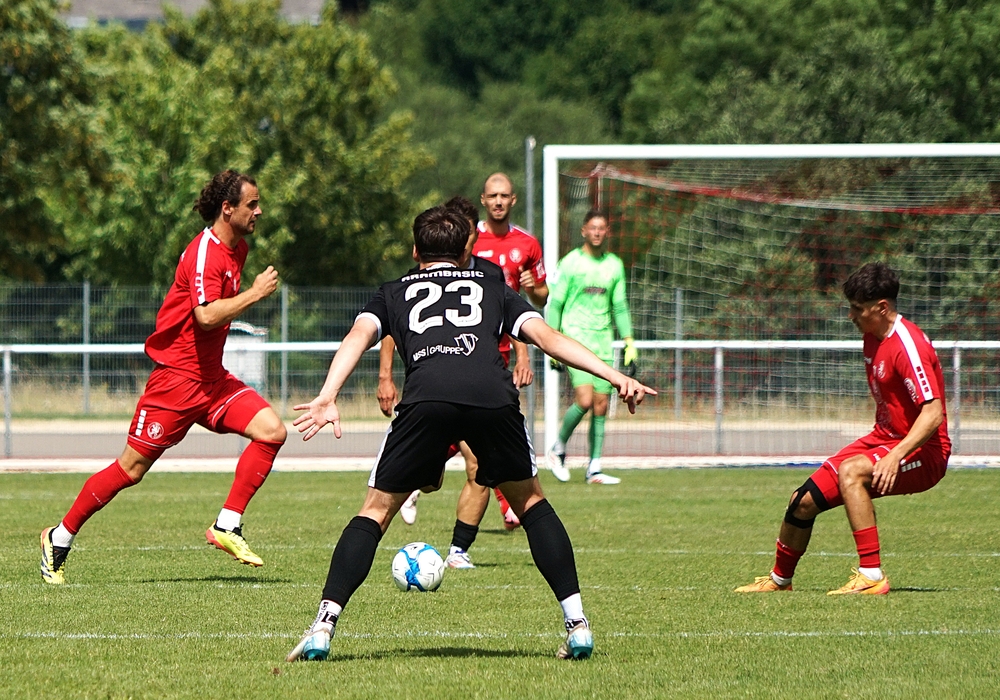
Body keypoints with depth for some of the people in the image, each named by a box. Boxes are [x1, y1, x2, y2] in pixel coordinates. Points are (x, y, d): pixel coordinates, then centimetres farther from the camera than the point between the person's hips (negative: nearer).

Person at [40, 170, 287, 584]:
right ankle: (60, 538, 13)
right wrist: (255, 293, -25)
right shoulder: (204, 252, -18)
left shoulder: (238, 248, 11)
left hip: (211, 377, 8)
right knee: (131, 468, -2)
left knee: (271, 430, -11)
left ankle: (227, 526, -8)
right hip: (177, 376, -8)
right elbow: (206, 315, -31)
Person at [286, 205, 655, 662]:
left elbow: (358, 336, 14)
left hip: (426, 397, -1)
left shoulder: (395, 293, 33)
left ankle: (322, 627, -1)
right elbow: (547, 337, 21)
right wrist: (614, 376, 15)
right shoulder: (493, 288, 35)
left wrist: (327, 398, 0)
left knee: (377, 510, 12)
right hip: (493, 395, 1)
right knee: (529, 500, 22)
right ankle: (576, 622, 14)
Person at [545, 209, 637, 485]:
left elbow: (620, 306, 18)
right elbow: (555, 304, 0)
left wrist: (629, 342, 11)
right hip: (575, 337, -5)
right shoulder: (570, 262, -1)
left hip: (603, 342, 5)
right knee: (584, 400, -18)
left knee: (601, 405, 0)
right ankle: (558, 450, 4)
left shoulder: (614, 265, 12)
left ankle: (594, 469, 5)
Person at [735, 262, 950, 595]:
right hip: (884, 439, 9)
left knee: (850, 471, -36)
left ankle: (871, 576, -34)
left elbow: (933, 413, -29)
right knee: (804, 501, 5)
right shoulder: (873, 338, 8)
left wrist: (895, 456, -38)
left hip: (923, 454, -9)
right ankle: (780, 578, 31)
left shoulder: (907, 345, -21)